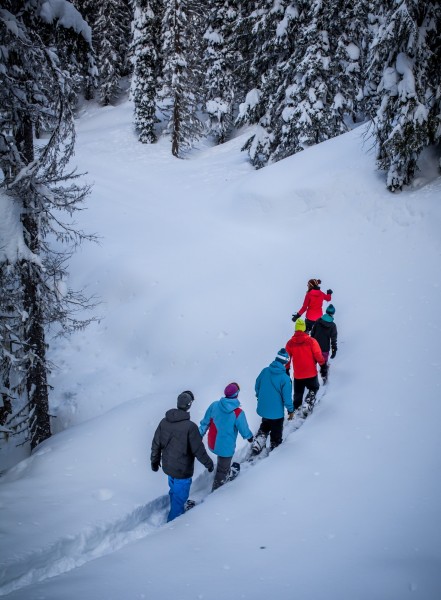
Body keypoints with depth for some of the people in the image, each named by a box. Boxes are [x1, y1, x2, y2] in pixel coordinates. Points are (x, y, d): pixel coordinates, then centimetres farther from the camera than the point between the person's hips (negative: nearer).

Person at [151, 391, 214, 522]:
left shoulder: (164, 422, -8)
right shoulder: (190, 426, -27)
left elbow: (156, 443, 2)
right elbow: (198, 449, -20)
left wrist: (155, 460, 18)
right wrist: (208, 463, -3)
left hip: (168, 467, 7)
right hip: (183, 471, -7)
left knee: (174, 492, 28)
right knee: (180, 496, 12)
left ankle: (178, 512, 49)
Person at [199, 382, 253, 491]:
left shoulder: (214, 405, -14)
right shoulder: (238, 413, -26)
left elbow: (205, 423, -3)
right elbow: (244, 430, -12)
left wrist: (200, 435, 13)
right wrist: (249, 437, 11)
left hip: (212, 444, 5)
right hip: (226, 447, -5)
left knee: (223, 464, 35)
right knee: (222, 471, 18)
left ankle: (226, 475, 59)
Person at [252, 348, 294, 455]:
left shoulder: (265, 371, -11)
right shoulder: (285, 378, -25)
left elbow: (257, 386, 3)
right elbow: (287, 397, -18)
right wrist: (291, 410, -2)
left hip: (263, 408, 5)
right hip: (276, 412, -5)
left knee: (264, 426, 30)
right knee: (276, 432, 18)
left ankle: (257, 444, 24)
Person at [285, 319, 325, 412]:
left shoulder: (290, 343, -6)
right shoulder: (312, 341, -13)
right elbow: (318, 356, -11)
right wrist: (322, 364, 8)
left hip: (297, 375, 2)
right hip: (311, 373, -2)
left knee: (298, 394, 20)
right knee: (314, 387, 24)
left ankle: (295, 409, 17)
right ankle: (311, 397, -4)